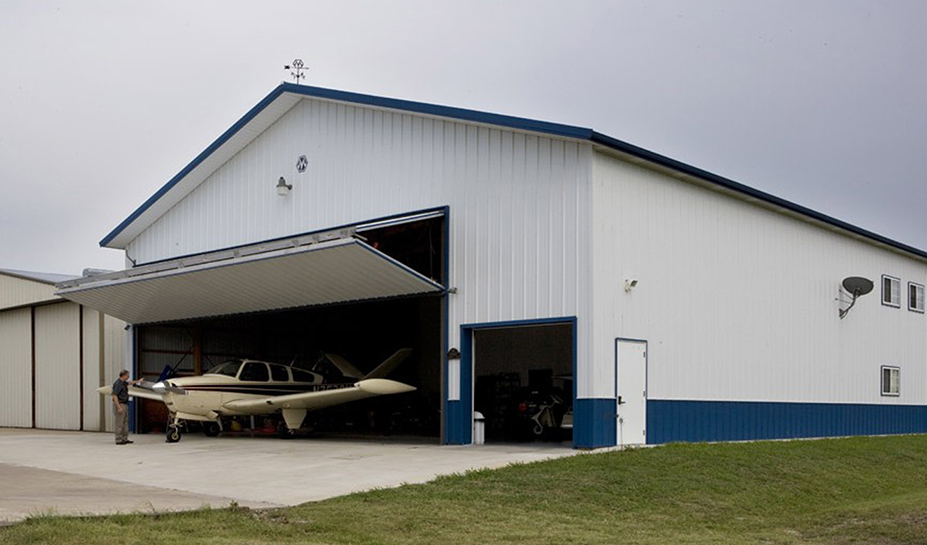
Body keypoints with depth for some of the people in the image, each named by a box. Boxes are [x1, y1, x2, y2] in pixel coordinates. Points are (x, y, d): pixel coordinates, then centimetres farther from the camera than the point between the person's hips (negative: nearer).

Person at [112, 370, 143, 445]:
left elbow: (129, 383, 38)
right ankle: (118, 440, -5)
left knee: (125, 422, 12)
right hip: (120, 404, -10)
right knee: (119, 423, -8)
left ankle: (125, 439, 17)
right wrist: (118, 407, -27)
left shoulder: (123, 382, 13)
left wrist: (137, 381, 50)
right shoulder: (118, 384, -17)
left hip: (124, 404, 10)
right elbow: (114, 395, -23)